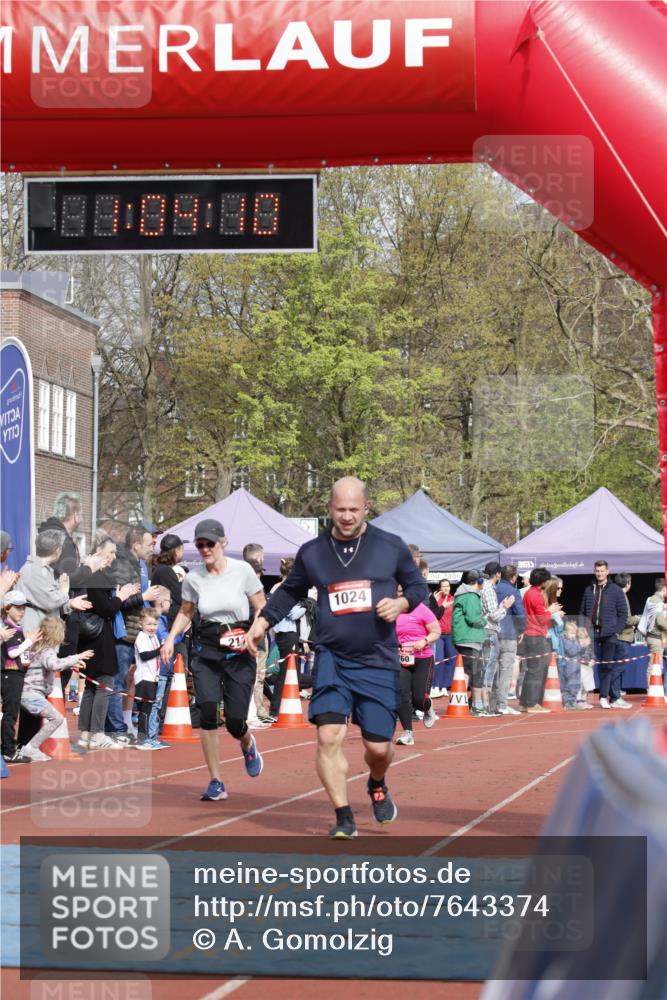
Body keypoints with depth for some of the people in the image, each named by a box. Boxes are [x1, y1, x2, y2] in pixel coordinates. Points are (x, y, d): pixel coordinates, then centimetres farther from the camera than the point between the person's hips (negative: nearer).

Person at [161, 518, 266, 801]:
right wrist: (171, 638, 1)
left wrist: (254, 634, -18)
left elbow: (262, 609, 0)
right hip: (206, 651, 2)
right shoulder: (193, 578, 0)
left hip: (239, 653, -2)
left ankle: (248, 745, 35)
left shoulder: (242, 570, -8)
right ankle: (216, 783, -5)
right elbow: (185, 612, 17)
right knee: (207, 712, -16)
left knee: (235, 722, -5)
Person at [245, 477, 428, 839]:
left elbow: (418, 586, 11)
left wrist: (401, 603, -10)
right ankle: (343, 818, -3)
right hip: (332, 659, 1)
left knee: (378, 746, 1)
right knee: (329, 735, -15)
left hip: (379, 663, -1)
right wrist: (261, 622, 11)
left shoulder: (391, 547, 0)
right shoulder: (311, 553, 5)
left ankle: (377, 785, 38)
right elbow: (290, 592, 21)